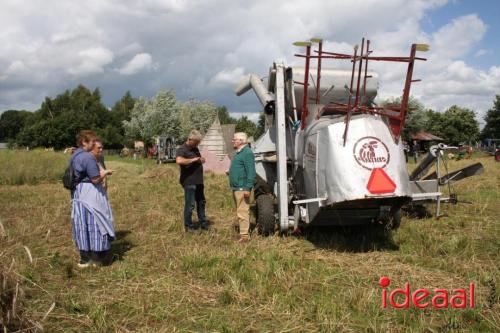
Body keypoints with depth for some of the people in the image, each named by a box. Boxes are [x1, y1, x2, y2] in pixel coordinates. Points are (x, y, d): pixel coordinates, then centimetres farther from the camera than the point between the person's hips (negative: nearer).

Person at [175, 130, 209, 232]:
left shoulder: (195, 149, 13)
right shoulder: (182, 149, -14)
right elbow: (179, 160, -35)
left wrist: (201, 160, 6)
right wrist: (193, 160, -26)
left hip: (198, 181, 9)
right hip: (189, 182, -9)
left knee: (201, 202, 18)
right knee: (190, 204, -1)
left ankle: (203, 223, 31)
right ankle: (188, 226, 11)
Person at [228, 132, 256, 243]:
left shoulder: (247, 153, -14)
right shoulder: (238, 152, 18)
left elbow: (251, 172, -20)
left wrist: (248, 188, -24)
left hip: (242, 188, -11)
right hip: (236, 188, 11)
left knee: (242, 212, -8)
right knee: (240, 212, 15)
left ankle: (244, 235, -3)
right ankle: (243, 233, 24)